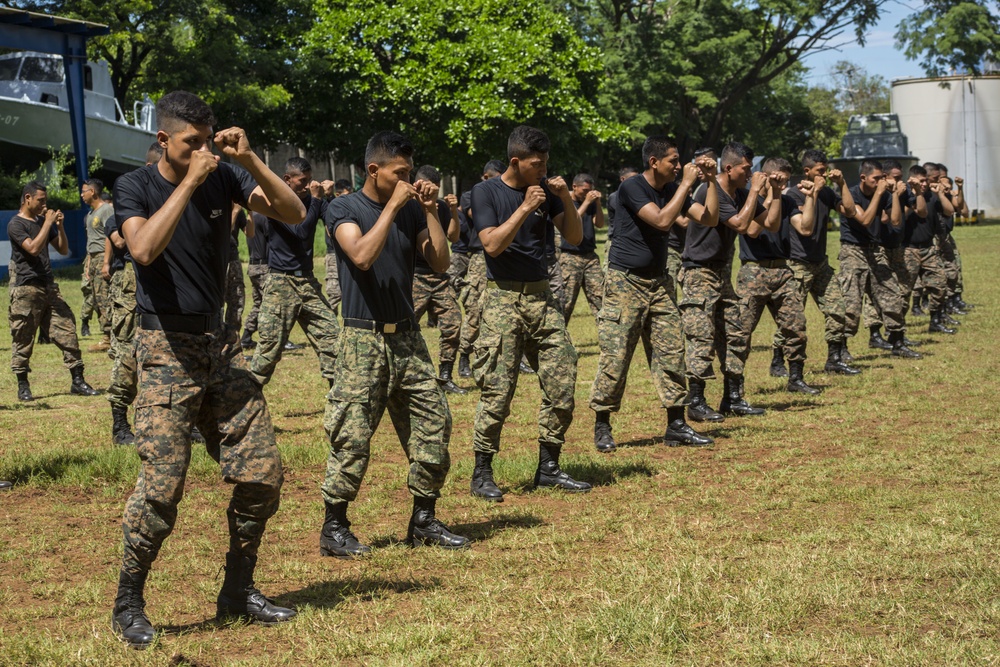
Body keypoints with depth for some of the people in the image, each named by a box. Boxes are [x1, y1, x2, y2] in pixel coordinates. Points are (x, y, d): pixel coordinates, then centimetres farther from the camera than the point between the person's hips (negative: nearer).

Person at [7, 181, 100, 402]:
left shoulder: (43, 221, 16)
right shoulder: (16, 224, -6)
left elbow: (63, 250, 16)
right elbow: (33, 248, -20)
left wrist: (59, 226, 2)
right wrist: (48, 223, -15)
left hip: (49, 286, 7)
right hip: (26, 289, -7)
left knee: (67, 330, 0)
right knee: (23, 339, -1)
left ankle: (77, 380, 2)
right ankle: (23, 385, 8)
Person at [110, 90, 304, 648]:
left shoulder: (225, 178, 5)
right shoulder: (137, 187, -5)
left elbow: (294, 213, -5)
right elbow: (144, 249, -24)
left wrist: (250, 160, -17)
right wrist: (190, 181, -22)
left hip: (221, 345, 5)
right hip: (168, 352, -5)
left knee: (262, 472, 2)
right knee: (163, 482, -14)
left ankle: (238, 592, 17)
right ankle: (129, 604, 2)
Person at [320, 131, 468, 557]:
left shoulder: (411, 210, 10)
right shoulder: (344, 209, -4)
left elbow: (440, 264, 3)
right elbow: (363, 255, -22)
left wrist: (430, 211, -5)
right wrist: (393, 206, -18)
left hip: (407, 337, 6)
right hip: (364, 339, -5)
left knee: (433, 425, 4)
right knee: (352, 436, -7)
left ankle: (423, 521, 16)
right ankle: (334, 528, 3)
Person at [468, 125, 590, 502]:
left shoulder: (545, 191, 10)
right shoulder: (486, 192, -4)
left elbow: (575, 237, 8)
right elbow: (492, 244, -15)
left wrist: (566, 199, -6)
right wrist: (525, 208, -18)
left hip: (541, 297, 5)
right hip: (503, 298, -5)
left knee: (562, 385, 2)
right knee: (497, 391, -8)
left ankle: (548, 468, 13)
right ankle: (482, 475, 2)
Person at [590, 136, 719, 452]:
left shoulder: (673, 189, 7)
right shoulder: (632, 188, -14)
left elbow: (710, 219, 5)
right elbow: (662, 221, -26)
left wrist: (711, 180, -6)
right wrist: (687, 183, -20)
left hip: (659, 282, 7)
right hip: (625, 282, -7)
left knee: (671, 352, 4)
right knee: (616, 355, -6)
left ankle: (676, 426, 9)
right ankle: (602, 426, 3)